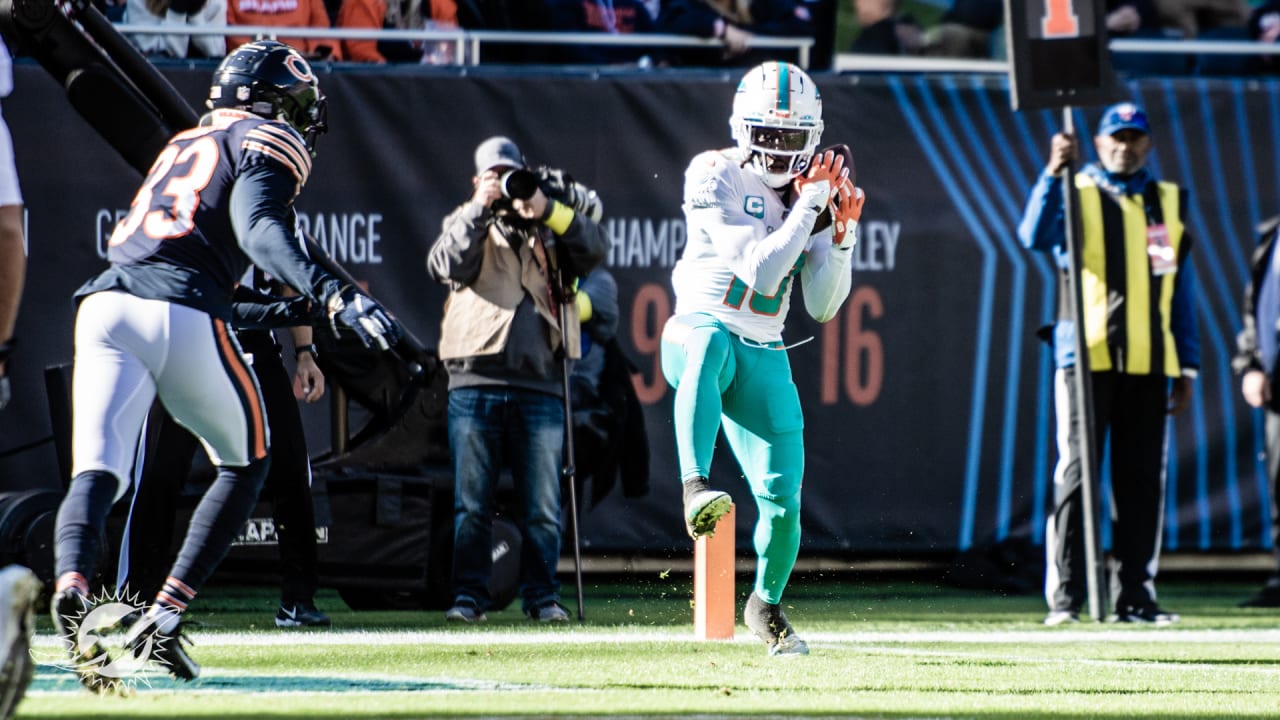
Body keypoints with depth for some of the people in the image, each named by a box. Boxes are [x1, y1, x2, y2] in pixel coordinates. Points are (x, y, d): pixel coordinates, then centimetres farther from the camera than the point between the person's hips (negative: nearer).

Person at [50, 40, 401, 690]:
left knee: (97, 472, -7)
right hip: (182, 314, -5)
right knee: (246, 464, 16)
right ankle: (164, 617, 1)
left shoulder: (185, 143, 31)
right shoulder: (268, 141, 8)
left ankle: (71, 585, -38)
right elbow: (256, 227, -11)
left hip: (104, 301, 5)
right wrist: (330, 296, -24)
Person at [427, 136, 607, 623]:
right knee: (471, 501, -2)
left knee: (542, 505, 2)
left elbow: (595, 251, 0)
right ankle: (469, 595, 2)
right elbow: (445, 265, -5)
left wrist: (548, 209, -9)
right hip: (475, 379, -1)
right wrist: (480, 208, -12)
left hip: (539, 382, 1)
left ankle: (541, 596, 8)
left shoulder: (552, 224, 16)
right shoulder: (467, 222, 14)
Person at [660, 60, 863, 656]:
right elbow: (759, 273, -18)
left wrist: (841, 233, -8)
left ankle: (766, 605, 27)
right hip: (698, 331, -5)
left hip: (764, 359, 5)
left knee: (782, 499, -2)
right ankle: (696, 486, -57)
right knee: (712, 343, -43)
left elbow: (823, 307, 5)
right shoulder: (715, 178, -10)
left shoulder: (814, 188, 7)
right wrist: (807, 207, -19)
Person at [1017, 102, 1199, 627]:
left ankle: (1134, 597, 9)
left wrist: (1187, 367, 10)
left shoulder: (1170, 203, 15)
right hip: (1086, 357, -3)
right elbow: (1035, 237, -16)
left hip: (1149, 364, 4)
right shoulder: (1075, 194, 4)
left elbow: (1181, 287, 16)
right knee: (1076, 474, -6)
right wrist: (1053, 173, -29)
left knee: (1142, 479, 4)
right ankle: (1065, 598, -6)